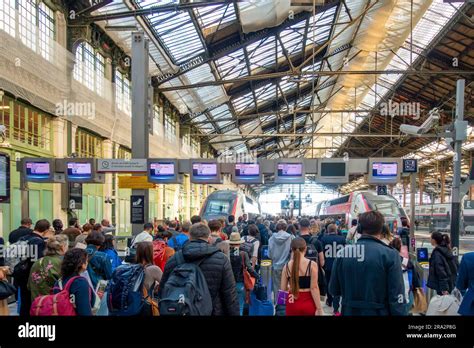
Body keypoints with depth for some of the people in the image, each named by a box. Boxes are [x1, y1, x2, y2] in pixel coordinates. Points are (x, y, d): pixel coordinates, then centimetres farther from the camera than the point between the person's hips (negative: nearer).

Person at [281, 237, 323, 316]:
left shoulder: (287, 266, -2)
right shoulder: (312, 265, -10)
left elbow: (283, 288, 2)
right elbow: (314, 288, -12)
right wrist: (319, 308, -7)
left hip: (292, 303, 2)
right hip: (308, 303, -2)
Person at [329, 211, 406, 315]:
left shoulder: (343, 253, -5)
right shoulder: (390, 254, -14)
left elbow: (333, 290, 3)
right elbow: (396, 297, -16)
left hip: (349, 312, 2)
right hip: (378, 312, -2)